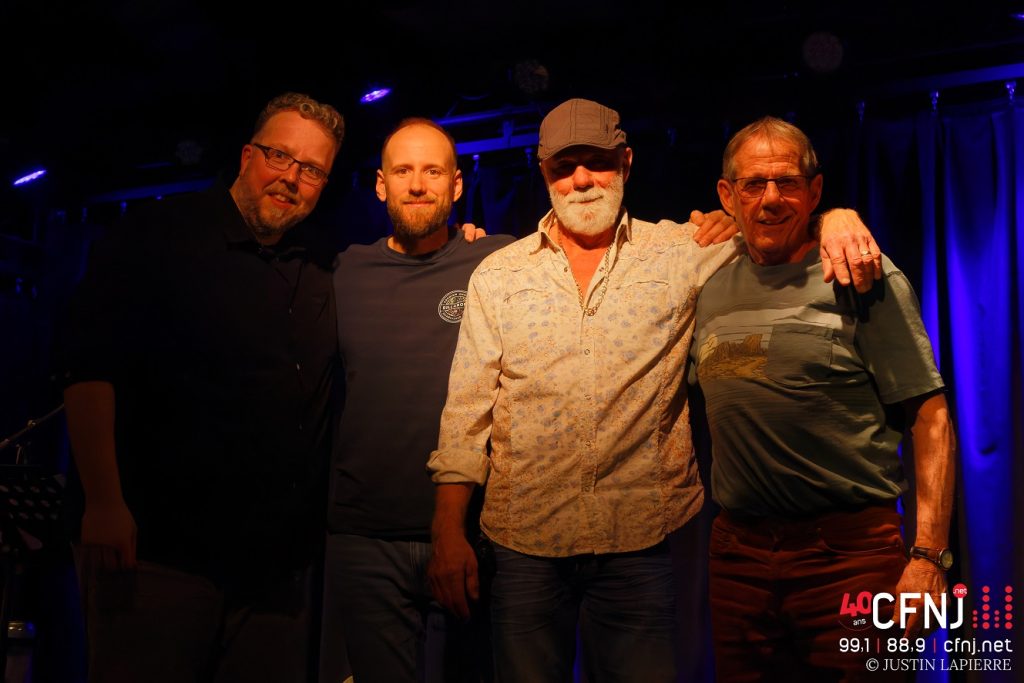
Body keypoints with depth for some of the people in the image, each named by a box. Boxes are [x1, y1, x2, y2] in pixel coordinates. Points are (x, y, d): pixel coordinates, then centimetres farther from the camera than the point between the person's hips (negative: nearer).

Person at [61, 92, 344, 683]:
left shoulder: (321, 274, 13)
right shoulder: (158, 239, -3)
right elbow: (90, 369, -10)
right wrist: (103, 501, -19)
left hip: (279, 562, 5)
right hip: (160, 549, -5)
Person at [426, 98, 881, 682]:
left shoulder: (680, 254, 4)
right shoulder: (498, 276, 6)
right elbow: (467, 409, 4)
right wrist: (448, 531, -2)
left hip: (639, 542, 0)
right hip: (524, 542, 1)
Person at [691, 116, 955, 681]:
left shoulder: (862, 277, -3)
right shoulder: (710, 289, 10)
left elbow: (929, 417, -8)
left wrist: (928, 555, -15)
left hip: (852, 549, -4)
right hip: (739, 552, 4)